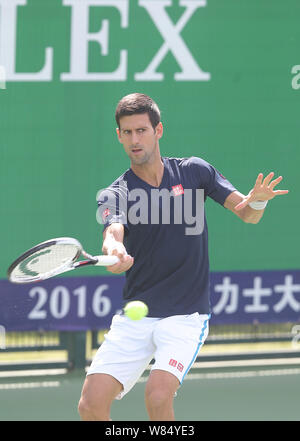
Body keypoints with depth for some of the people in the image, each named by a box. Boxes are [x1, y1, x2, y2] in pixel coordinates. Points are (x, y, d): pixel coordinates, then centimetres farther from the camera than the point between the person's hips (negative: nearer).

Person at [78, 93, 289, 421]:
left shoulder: (194, 172, 2)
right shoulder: (115, 195, -2)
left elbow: (247, 214, 5)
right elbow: (113, 231, -23)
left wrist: (257, 200, -21)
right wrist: (114, 251, -48)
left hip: (185, 315, -1)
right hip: (133, 317, 2)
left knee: (158, 395, -25)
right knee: (91, 405, -11)